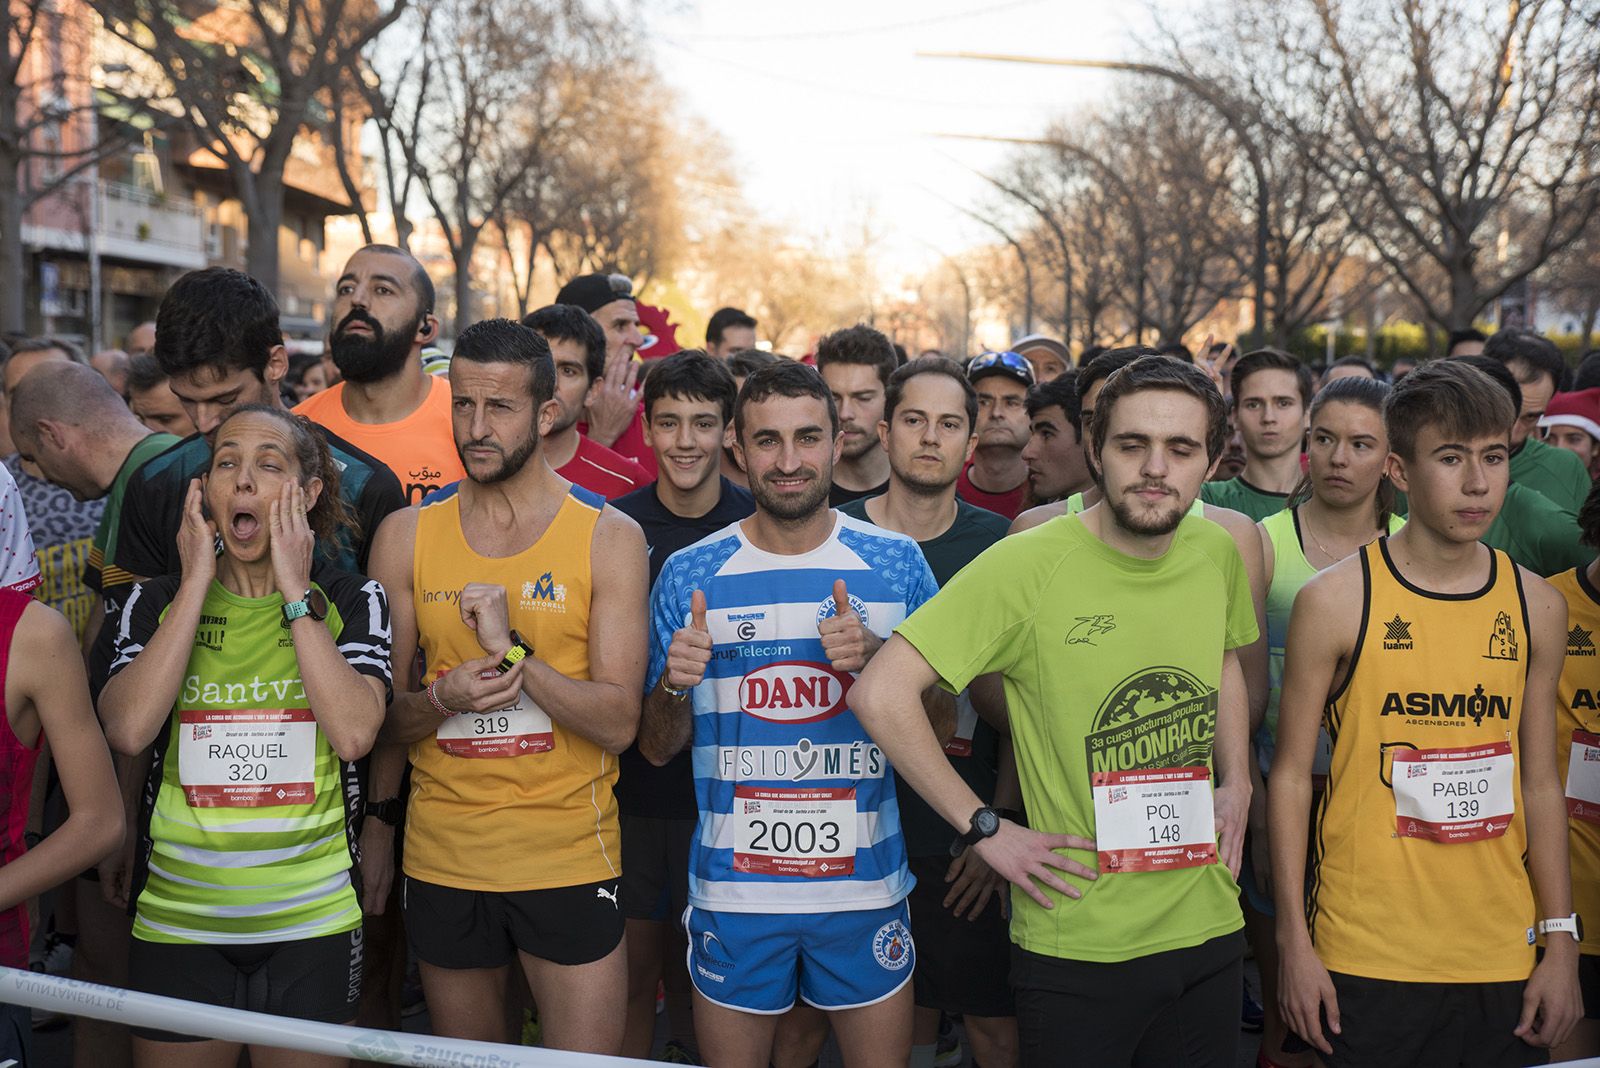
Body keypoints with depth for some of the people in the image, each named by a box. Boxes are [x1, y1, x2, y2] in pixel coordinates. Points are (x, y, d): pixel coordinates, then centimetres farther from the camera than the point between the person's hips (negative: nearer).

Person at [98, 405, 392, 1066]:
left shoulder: (351, 601, -1)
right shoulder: (159, 601, 3)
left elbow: (354, 734, -17)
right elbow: (129, 731, -14)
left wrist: (294, 593, -13)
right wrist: (198, 584, -12)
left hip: (314, 923, -1)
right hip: (176, 921, 1)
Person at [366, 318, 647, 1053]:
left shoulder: (608, 537, -5)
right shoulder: (407, 536, 3)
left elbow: (618, 722, -10)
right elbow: (377, 714, 5)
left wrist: (513, 650, -22)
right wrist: (440, 699, -16)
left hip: (570, 858, -2)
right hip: (442, 856, 3)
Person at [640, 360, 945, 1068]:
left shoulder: (895, 563, -1)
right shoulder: (690, 575, -1)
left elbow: (942, 723, 3)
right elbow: (655, 749, 6)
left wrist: (877, 659, -15)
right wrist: (674, 685, -16)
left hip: (864, 886, 0)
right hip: (733, 892, 0)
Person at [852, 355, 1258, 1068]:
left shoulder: (1218, 554, 0)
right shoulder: (1027, 566, -18)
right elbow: (880, 696, -20)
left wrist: (1237, 782, 9)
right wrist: (985, 829, -16)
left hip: (1210, 931, 5)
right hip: (1074, 948, -5)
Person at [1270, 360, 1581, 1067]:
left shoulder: (1537, 607, 4)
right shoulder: (1334, 601, -7)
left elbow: (1541, 786, 9)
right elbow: (1290, 773, -4)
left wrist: (1562, 943, 6)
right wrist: (1294, 943, -6)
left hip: (1503, 957, 3)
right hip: (1364, 960, -3)